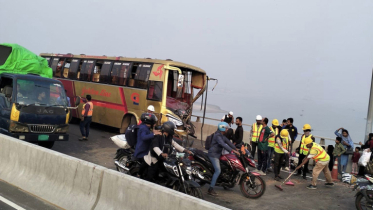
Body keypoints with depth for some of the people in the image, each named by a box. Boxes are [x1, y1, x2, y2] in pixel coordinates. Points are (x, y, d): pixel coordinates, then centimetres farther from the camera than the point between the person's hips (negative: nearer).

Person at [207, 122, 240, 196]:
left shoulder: (222, 136, 15)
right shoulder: (218, 136, -18)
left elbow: (228, 142, 15)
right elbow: (223, 145, -31)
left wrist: (236, 149, 6)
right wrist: (233, 151, -36)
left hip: (217, 154, 11)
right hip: (213, 155, -11)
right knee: (218, 171, -18)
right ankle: (210, 189, -18)